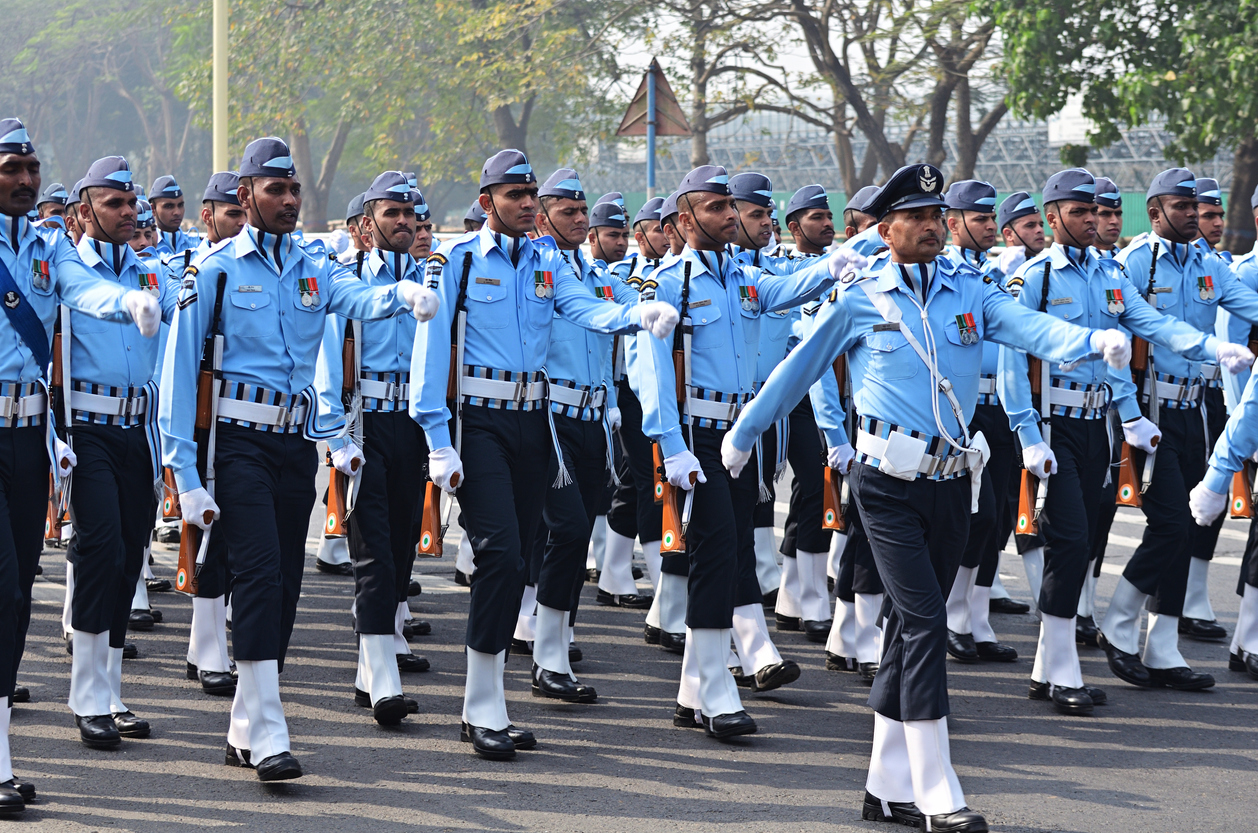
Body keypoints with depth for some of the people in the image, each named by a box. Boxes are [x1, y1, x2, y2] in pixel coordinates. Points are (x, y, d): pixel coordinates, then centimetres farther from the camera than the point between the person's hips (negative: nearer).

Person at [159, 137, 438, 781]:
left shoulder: (314, 270, 12)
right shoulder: (215, 269, -2)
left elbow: (361, 299, -10)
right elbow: (178, 370, -5)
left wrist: (405, 293, -36)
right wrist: (186, 474, -12)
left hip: (297, 442, 6)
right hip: (238, 439, -6)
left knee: (285, 584, 8)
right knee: (260, 571, -18)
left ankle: (244, 733, 19)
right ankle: (267, 738, -19)